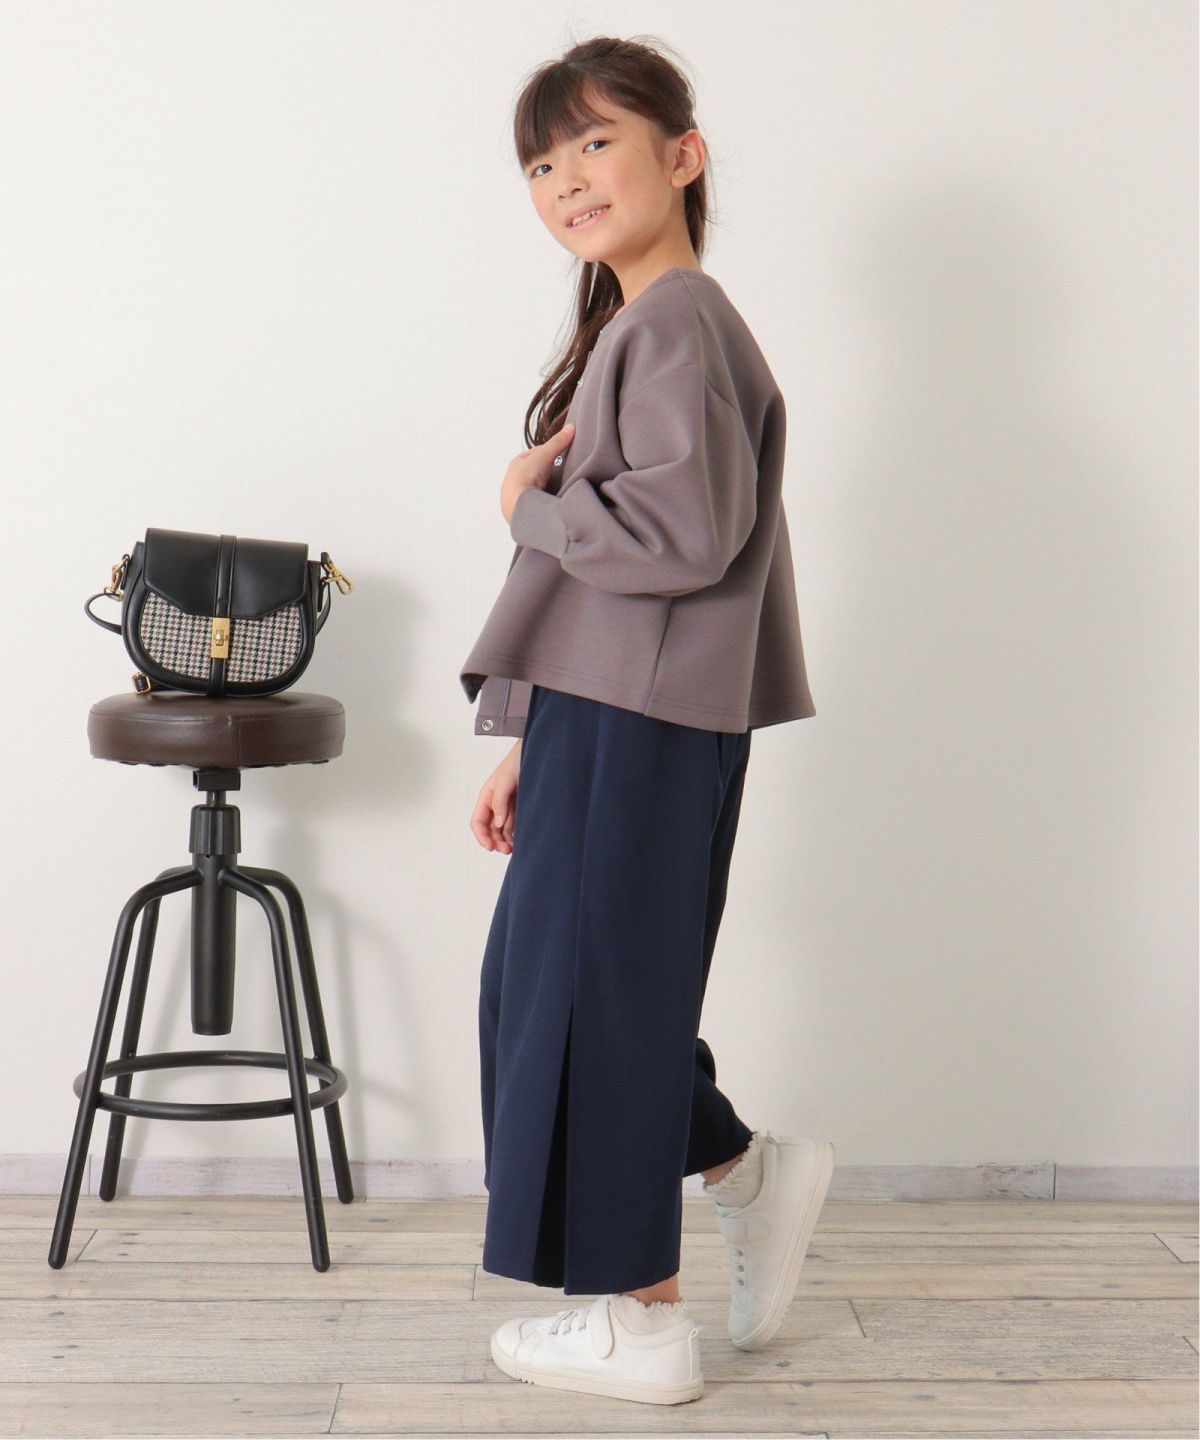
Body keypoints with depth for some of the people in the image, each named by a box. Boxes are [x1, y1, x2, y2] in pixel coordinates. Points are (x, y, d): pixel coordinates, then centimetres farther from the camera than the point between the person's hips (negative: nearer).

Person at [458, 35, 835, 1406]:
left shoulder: (679, 322, -12)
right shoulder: (624, 328, 19)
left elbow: (687, 533, -25)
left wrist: (531, 502, -9)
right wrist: (525, 746, 18)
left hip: (643, 730, -10)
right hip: (596, 723, 10)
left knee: (591, 993, -1)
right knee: (541, 982, 14)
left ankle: (643, 1319, 12)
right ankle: (751, 1168, 27)